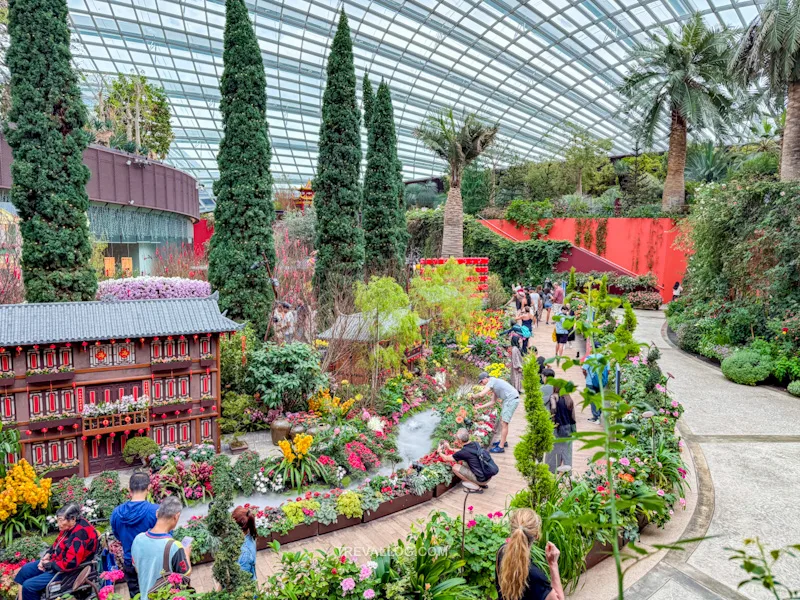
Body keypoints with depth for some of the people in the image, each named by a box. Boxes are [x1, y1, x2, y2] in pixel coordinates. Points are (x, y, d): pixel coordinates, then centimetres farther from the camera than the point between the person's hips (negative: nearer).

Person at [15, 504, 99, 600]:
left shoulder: (80, 535, -33)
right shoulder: (69, 526, -3)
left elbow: (69, 564, -33)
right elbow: (57, 543, 17)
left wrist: (48, 565, -18)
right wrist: (48, 554, 0)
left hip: (66, 571, -10)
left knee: (28, 585, -10)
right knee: (25, 570, 14)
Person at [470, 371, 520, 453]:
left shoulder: (492, 381, -9)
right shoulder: (494, 384, 21)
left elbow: (481, 394, -19)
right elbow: (492, 401, 21)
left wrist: (473, 396, -1)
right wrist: (480, 407, 18)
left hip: (511, 399, -10)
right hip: (508, 400, 10)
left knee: (504, 423, -8)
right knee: (502, 420, 18)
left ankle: (501, 447, -5)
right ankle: (503, 441, 29)